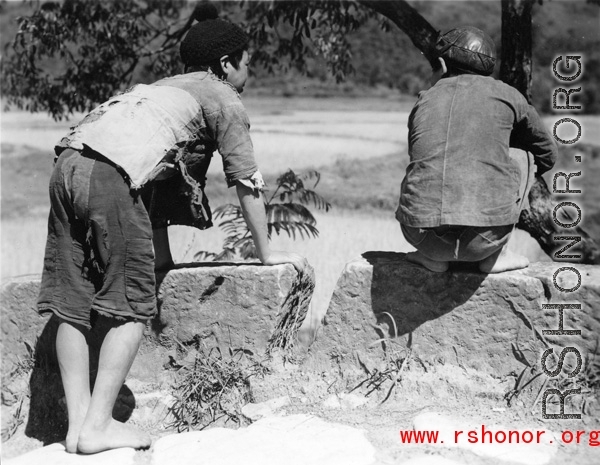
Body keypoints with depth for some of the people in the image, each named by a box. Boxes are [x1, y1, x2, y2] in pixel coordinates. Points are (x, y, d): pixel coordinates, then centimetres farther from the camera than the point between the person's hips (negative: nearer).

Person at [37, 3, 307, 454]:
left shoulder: (164, 88, 36)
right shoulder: (224, 99, 13)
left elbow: (162, 172, 37)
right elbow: (248, 181, 11)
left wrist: (161, 256, 39)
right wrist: (267, 251, 21)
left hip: (68, 162, 8)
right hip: (110, 176, -8)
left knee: (73, 304, 6)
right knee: (130, 305, -1)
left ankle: (78, 423, 7)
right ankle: (98, 426, -3)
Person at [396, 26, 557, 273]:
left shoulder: (425, 100, 16)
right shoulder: (505, 94, 12)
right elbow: (546, 154, 26)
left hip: (422, 233, 3)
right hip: (484, 240, -3)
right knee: (522, 155, 24)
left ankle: (432, 254, 15)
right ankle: (494, 254, 13)